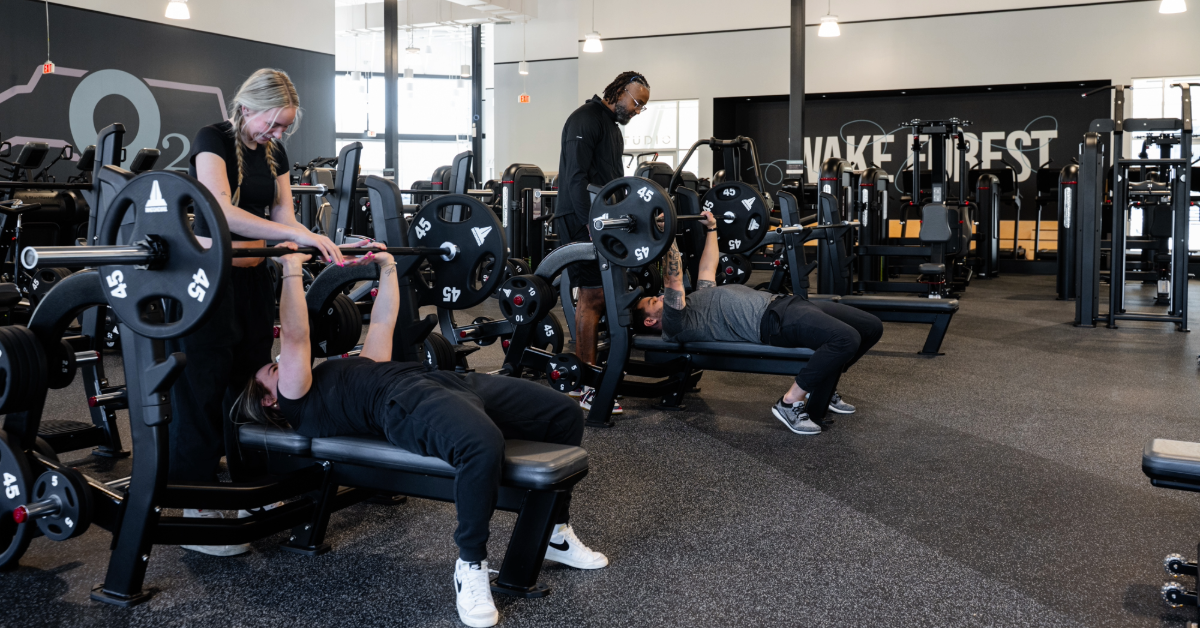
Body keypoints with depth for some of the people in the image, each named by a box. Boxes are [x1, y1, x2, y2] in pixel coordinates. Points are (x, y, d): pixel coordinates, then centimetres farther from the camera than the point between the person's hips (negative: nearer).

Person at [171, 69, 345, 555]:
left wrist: (333, 249, -10)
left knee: (252, 384, 12)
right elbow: (223, 211, -26)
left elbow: (284, 219, 6)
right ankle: (195, 513, 5)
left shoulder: (275, 154, 9)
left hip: (253, 278, 7)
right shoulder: (213, 140, -12)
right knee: (204, 394, -2)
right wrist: (298, 235, -34)